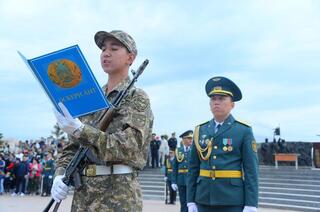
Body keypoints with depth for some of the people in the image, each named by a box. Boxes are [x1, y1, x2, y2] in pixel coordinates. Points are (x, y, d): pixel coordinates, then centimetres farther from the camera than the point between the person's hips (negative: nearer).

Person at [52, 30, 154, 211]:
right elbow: (72, 146, 16)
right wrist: (61, 174, -3)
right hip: (82, 193, 5)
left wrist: (80, 130, -27)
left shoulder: (137, 98, -4)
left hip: (119, 196, -5)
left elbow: (128, 146, -17)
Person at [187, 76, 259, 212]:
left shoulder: (244, 131, -1)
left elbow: (251, 170, -6)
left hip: (233, 201, -3)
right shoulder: (200, 131, 9)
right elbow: (193, 168, 10)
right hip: (204, 200, 4)